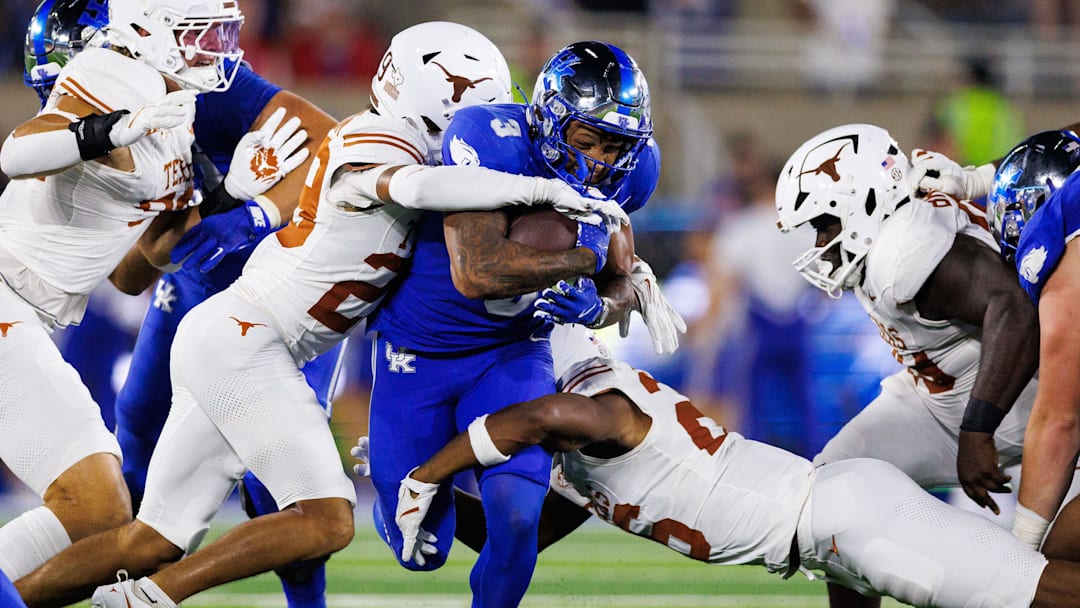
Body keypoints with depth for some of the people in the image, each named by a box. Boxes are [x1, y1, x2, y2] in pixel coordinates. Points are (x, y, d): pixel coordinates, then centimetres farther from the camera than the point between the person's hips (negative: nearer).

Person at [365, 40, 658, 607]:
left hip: (513, 355, 3)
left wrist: (597, 305, -22)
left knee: (515, 517, -18)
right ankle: (388, 473, 45)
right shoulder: (491, 140, -31)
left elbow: (622, 284, 1)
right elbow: (476, 272, -39)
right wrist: (584, 259, -33)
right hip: (420, 351, -3)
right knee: (422, 551, 8)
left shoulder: (627, 171, -12)